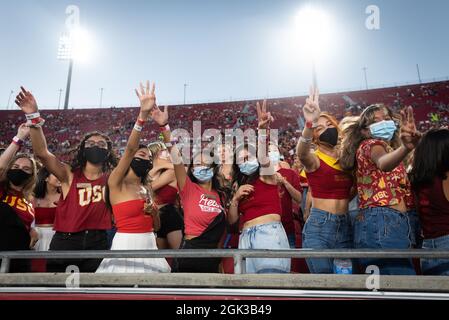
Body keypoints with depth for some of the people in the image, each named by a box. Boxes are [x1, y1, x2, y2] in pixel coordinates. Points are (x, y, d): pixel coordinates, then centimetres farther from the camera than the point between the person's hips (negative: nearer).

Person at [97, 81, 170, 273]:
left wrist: (154, 212, -3)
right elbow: (130, 149, -23)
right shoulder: (117, 182, -5)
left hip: (149, 246, 7)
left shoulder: (147, 189, 13)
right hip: (126, 247, -7)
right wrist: (143, 115, -34)